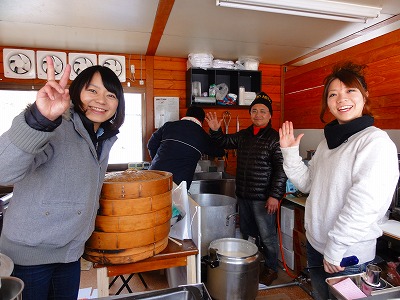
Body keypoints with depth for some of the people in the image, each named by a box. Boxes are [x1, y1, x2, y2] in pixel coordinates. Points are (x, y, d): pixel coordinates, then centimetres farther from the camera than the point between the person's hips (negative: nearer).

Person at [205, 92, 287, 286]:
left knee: (267, 236, 7)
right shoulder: (244, 135, 8)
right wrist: (215, 130, 1)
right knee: (246, 233, 21)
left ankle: (270, 268, 28)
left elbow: (281, 169, -16)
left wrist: (274, 195, -20)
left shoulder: (274, 138, -12)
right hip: (243, 195, 7)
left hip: (263, 198, -7)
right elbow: (225, 142, 21)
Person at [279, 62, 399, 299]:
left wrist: (335, 248, -21)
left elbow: (364, 204, -24)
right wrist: (290, 152, -3)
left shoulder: (376, 141, -17)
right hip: (315, 245, 7)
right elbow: (307, 183, 8)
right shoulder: (328, 141, 7)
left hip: (348, 257, -7)